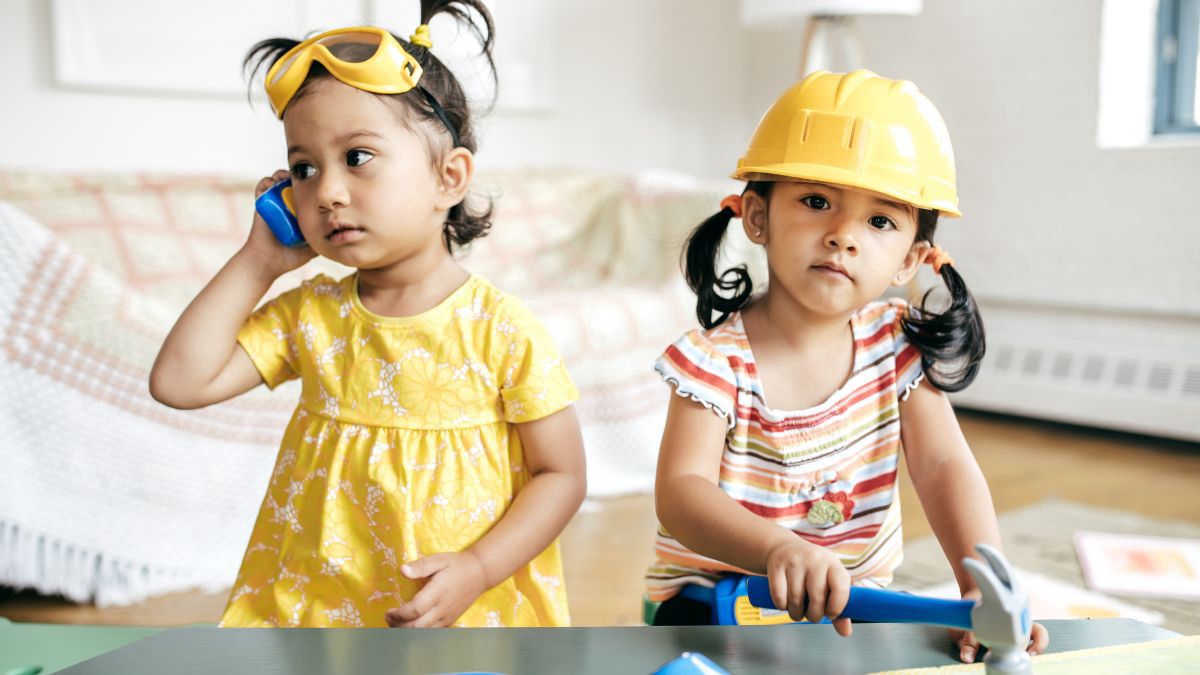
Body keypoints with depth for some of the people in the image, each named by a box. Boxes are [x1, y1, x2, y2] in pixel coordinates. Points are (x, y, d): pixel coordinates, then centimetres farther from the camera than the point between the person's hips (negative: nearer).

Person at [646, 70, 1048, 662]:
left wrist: (984, 583, -29)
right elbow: (679, 492, -25)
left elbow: (944, 466, -11)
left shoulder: (898, 345, -4)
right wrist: (778, 548, -45)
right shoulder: (717, 359, -16)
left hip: (853, 597, 3)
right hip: (715, 595, -3)